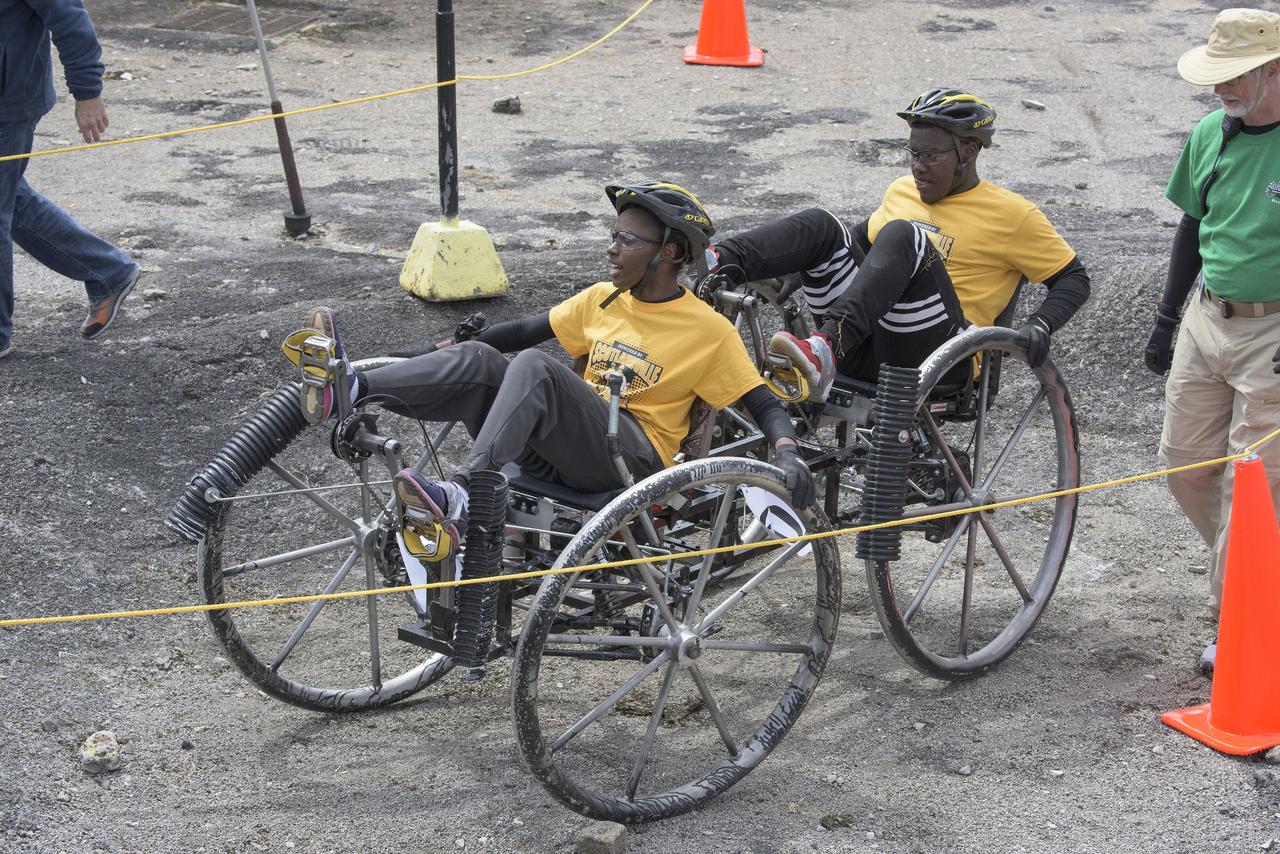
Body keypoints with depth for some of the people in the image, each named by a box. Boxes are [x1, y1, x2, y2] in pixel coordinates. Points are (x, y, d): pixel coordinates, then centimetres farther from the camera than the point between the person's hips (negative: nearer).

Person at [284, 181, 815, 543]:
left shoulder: (709, 331, 0)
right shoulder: (603, 300, 16)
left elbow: (765, 404, -2)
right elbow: (527, 330, 24)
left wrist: (788, 455, -20)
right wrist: (454, 348, 15)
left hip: (631, 459, -6)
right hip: (563, 454, 6)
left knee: (534, 367, -32)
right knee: (478, 361, -19)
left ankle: (462, 500, -49)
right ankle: (348, 389, -40)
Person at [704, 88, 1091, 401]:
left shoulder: (1011, 214, 7)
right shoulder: (902, 190, 22)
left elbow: (1073, 277, 8)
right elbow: (862, 238, 38)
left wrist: (1040, 325, -10)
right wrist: (803, 268, 22)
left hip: (941, 358, -5)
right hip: (863, 346, 5)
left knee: (902, 236, -31)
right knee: (822, 224, -15)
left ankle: (825, 348, -51)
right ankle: (716, 266, -38)